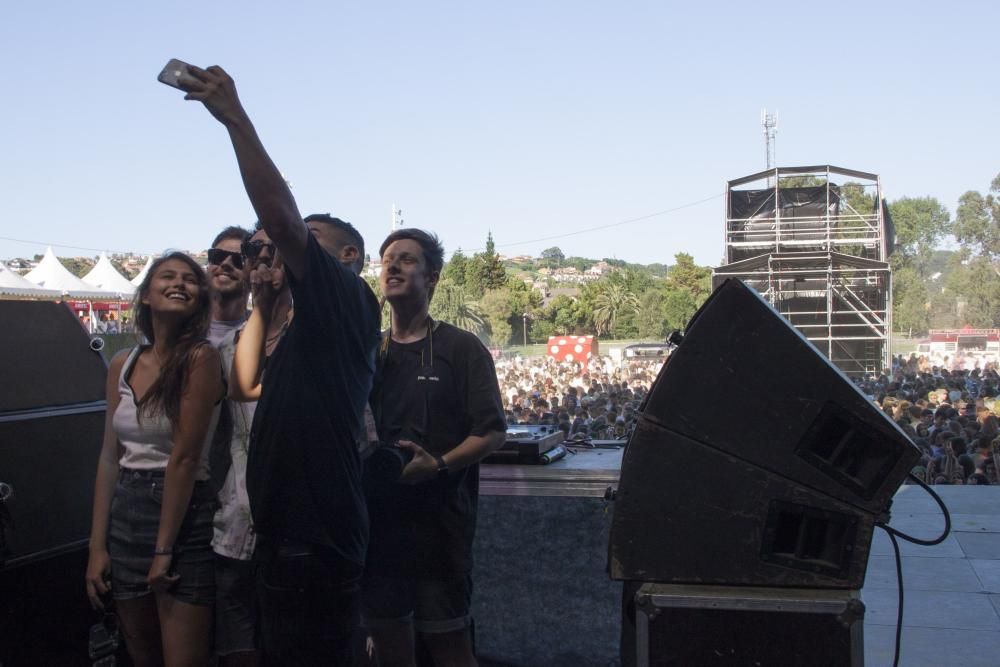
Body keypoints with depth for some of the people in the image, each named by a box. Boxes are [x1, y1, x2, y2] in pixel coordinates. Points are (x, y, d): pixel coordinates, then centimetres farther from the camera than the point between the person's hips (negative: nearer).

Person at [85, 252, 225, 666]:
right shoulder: (122, 365, 6)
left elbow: (184, 457, -15)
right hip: (125, 513, 6)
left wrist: (164, 548, -15)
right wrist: (97, 546, 4)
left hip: (184, 515, -6)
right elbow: (109, 457, 7)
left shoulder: (201, 358, -12)